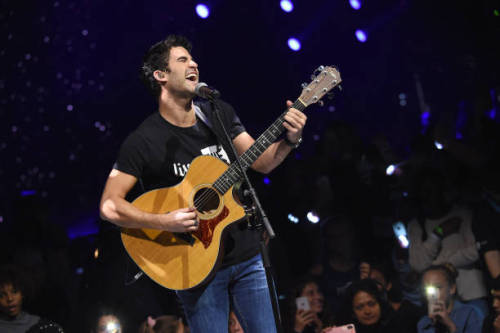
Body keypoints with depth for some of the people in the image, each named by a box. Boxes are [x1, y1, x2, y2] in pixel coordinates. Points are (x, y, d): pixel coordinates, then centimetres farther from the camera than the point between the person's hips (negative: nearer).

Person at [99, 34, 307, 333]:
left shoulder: (219, 114, 6)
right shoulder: (143, 141, -10)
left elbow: (263, 162, 8)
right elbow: (110, 206, -13)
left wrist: (290, 140, -12)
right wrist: (163, 222, -24)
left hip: (246, 255, 5)